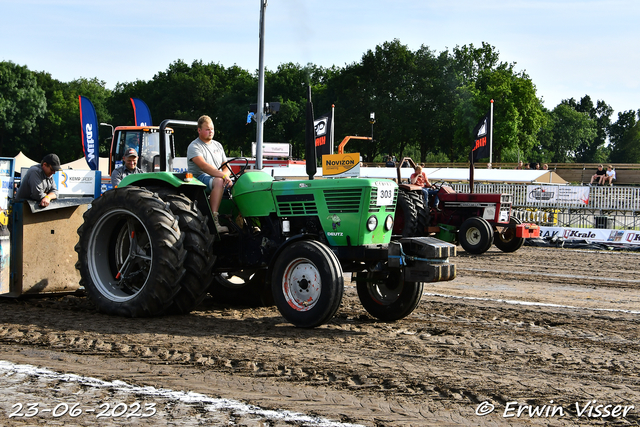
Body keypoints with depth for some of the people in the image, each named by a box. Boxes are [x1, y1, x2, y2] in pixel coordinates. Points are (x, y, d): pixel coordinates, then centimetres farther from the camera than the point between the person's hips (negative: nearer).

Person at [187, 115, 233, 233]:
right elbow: (204, 166, -21)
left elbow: (227, 167, 17)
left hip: (218, 178, 7)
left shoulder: (217, 145, 20)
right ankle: (214, 221, -43)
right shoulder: (194, 147, -4)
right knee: (218, 182, -37)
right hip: (199, 178, -7)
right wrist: (222, 176, -32)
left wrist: (225, 175, -8)